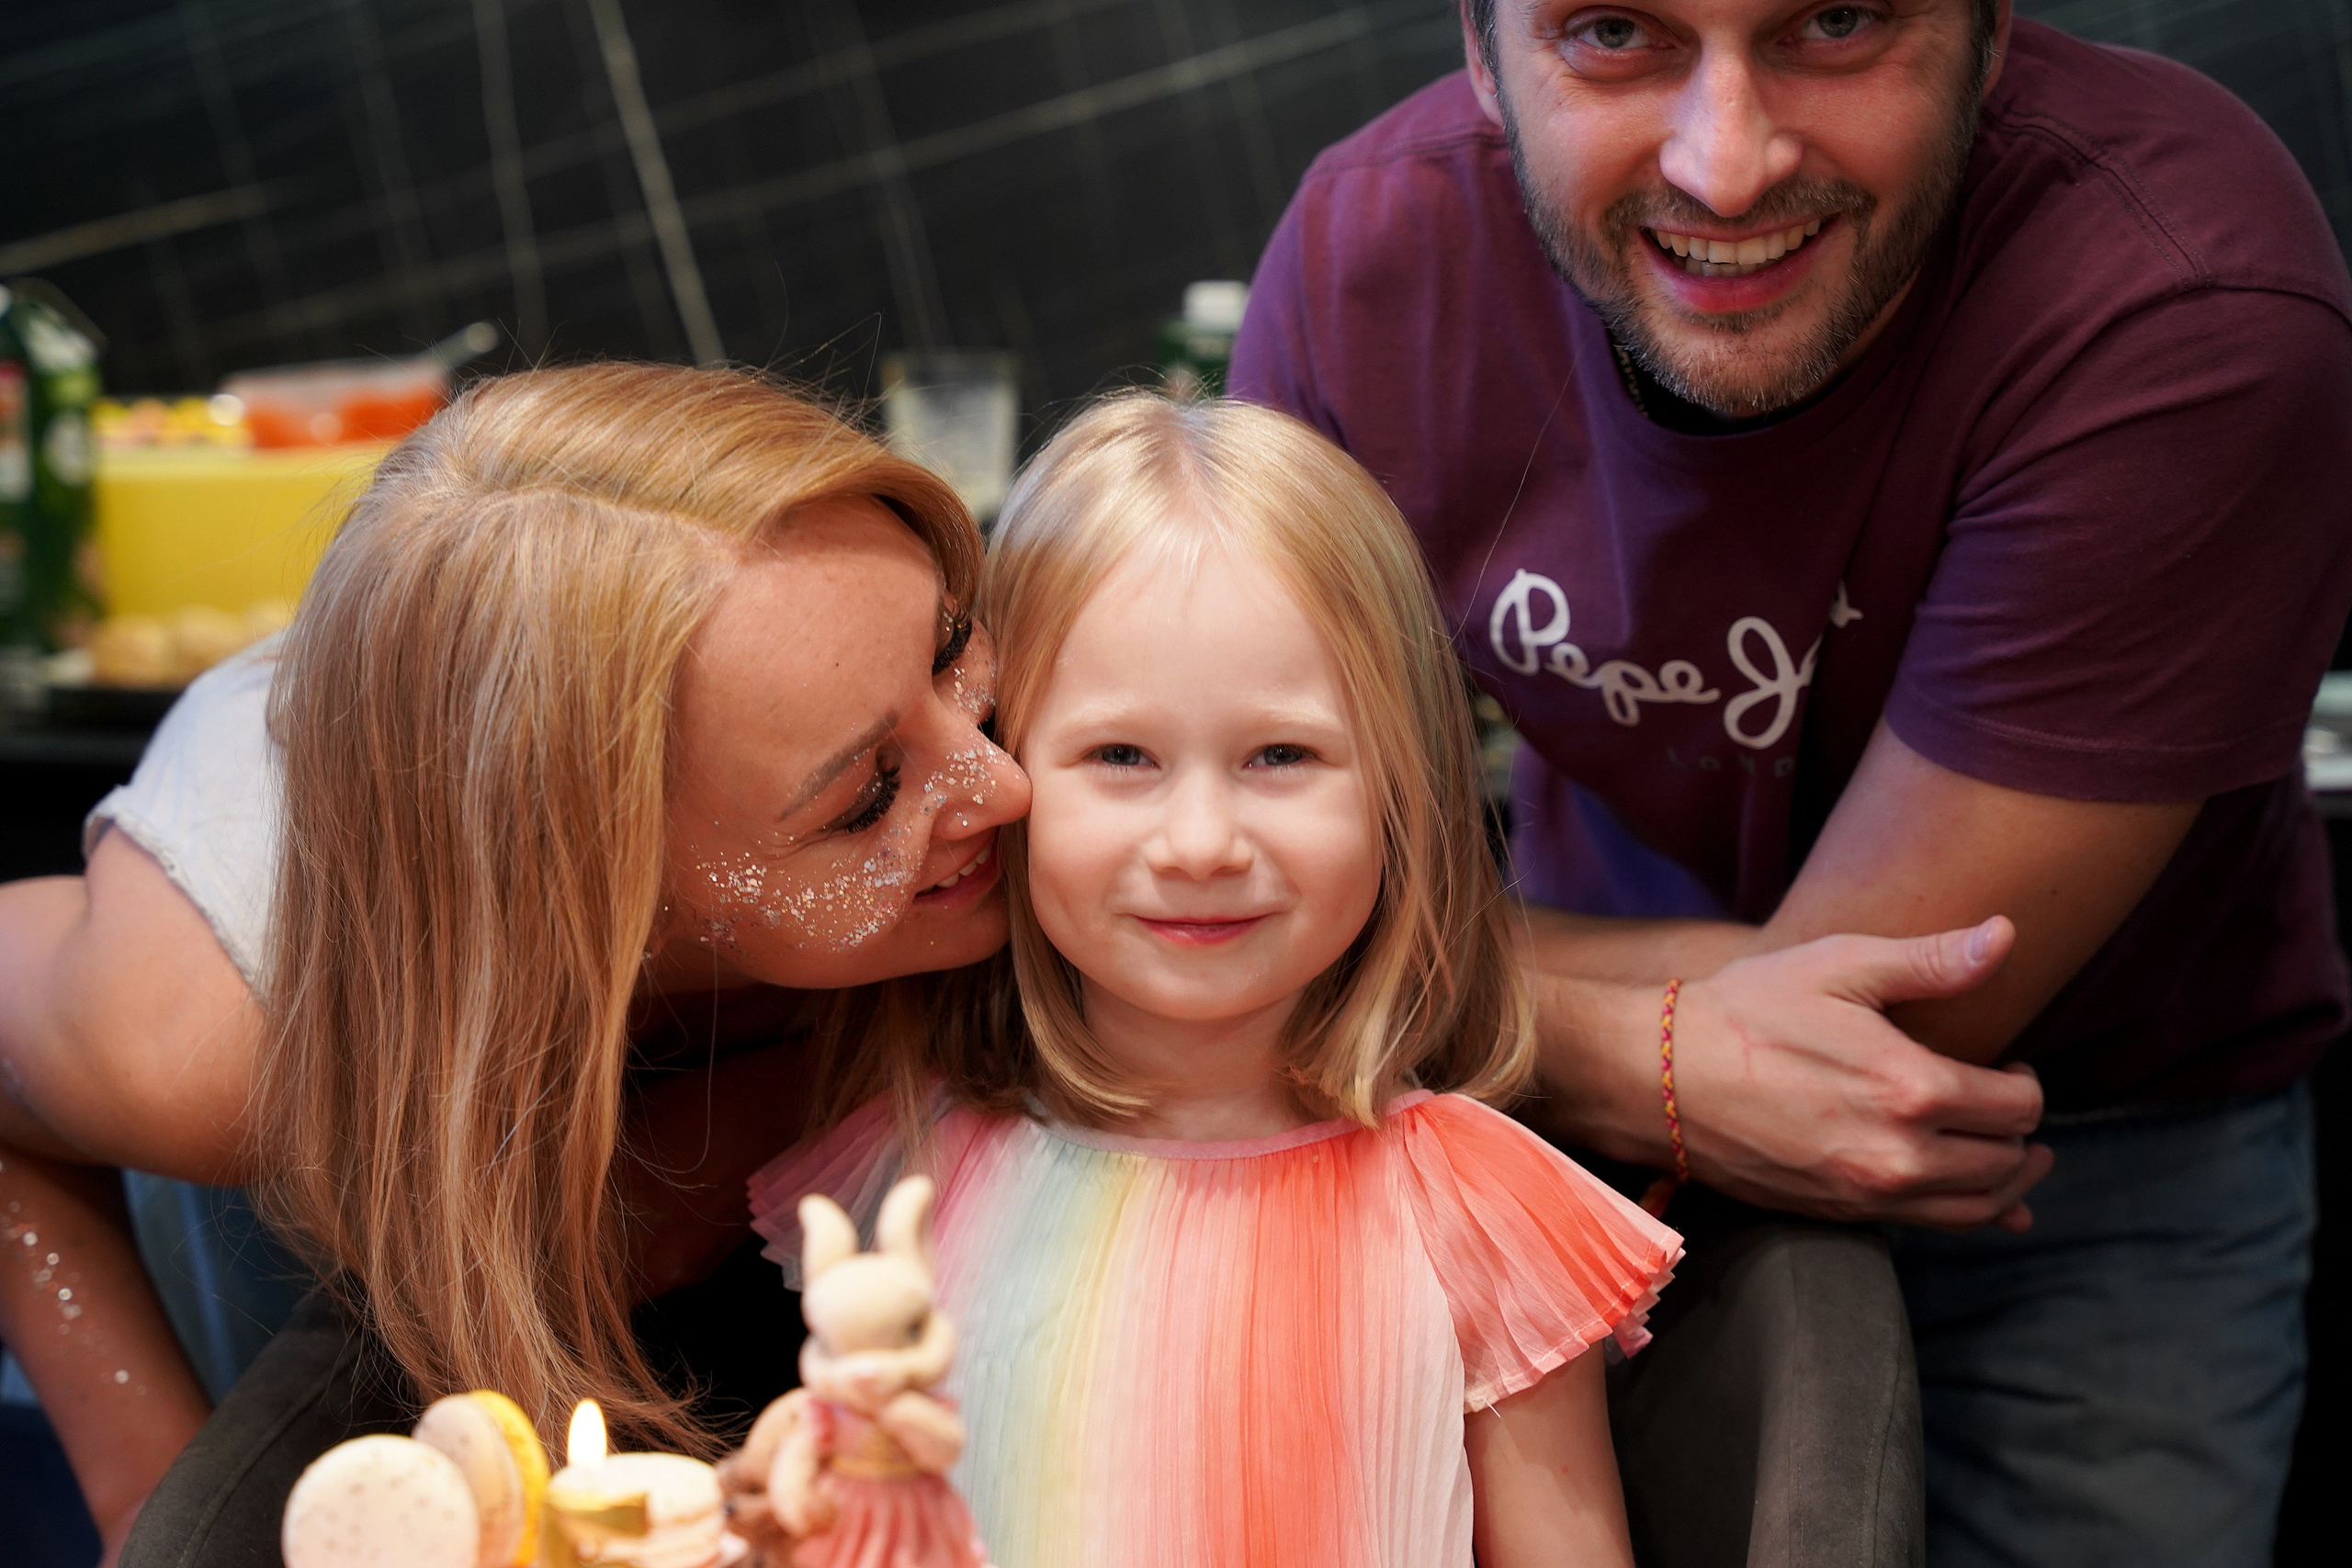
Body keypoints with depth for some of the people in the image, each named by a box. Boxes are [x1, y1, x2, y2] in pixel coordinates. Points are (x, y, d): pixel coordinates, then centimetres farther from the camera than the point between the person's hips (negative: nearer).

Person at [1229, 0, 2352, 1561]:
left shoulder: (2189, 318, -34)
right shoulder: (1371, 249, -22)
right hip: (1598, 1103, 3)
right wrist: (1659, 1063, -32)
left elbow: (1890, 1027, -28)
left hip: (2107, 1133, -2)